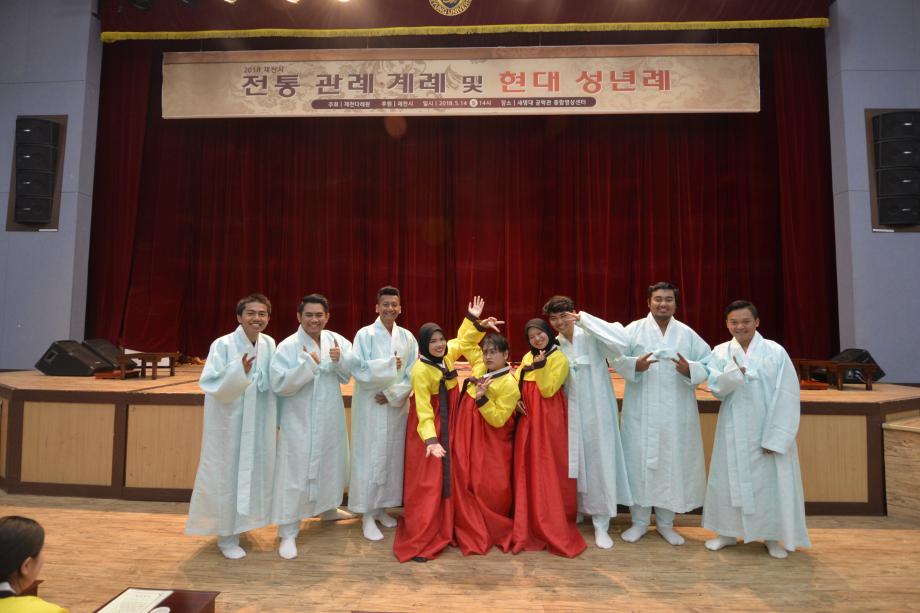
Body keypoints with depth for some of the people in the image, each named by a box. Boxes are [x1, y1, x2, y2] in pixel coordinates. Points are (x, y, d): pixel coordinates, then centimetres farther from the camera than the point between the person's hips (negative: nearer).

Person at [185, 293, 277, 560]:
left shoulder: (269, 344, -1)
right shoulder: (223, 345, -16)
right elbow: (211, 385, -20)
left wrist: (278, 418, 6)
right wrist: (238, 371, -35)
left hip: (258, 423, 5)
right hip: (229, 422, -5)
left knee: (252, 472, 17)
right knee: (227, 474, 6)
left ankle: (239, 523, 39)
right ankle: (226, 535, 23)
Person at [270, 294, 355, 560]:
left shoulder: (336, 340, -2)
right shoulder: (288, 346, -15)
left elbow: (349, 375, 1)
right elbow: (279, 384, -21)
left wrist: (340, 360, -19)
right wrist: (308, 364, -27)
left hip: (330, 418, 6)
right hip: (299, 421, -5)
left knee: (330, 464, 22)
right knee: (295, 473, 0)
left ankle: (328, 508, 46)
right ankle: (288, 532, 14)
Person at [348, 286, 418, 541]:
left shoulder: (407, 337, 4)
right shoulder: (365, 334, -5)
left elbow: (413, 374, 0)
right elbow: (358, 369, -14)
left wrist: (392, 393, -11)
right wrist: (390, 365, -17)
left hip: (397, 405, 4)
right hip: (370, 406, -4)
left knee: (392, 456, 10)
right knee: (370, 457, 0)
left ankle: (382, 508, 26)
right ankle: (367, 514, 12)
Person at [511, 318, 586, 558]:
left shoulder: (559, 358, -8)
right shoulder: (528, 357, 12)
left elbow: (547, 390, -17)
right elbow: (518, 383, 15)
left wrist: (540, 366, -28)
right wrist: (516, 400, -3)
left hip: (548, 419, -6)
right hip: (528, 418, 7)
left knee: (548, 470, -2)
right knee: (528, 469, 11)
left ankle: (555, 526, 11)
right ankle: (531, 523, 24)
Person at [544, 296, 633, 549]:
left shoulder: (591, 336, -11)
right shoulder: (554, 345, 2)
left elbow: (621, 340, -29)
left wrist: (584, 319, -27)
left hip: (597, 412, -3)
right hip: (571, 413, 3)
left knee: (599, 465, 4)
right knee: (573, 466, 12)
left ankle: (601, 525, 19)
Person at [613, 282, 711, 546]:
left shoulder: (688, 334, 8)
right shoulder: (634, 329, 2)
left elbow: (708, 363, 3)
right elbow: (617, 359, -4)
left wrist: (689, 369, -16)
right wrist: (635, 365, -23)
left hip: (676, 413, 2)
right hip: (641, 412, -1)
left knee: (673, 463, 8)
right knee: (639, 462, 3)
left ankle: (665, 523, 26)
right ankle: (639, 521, 20)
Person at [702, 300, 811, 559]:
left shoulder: (776, 352, -6)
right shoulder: (721, 353, 0)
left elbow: (787, 397, -8)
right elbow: (716, 388, -11)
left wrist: (776, 437, -12)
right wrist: (735, 372, -31)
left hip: (767, 430, -2)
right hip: (733, 431, 2)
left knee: (770, 482, 7)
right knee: (729, 479, 10)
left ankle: (772, 536, 27)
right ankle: (727, 532, 26)